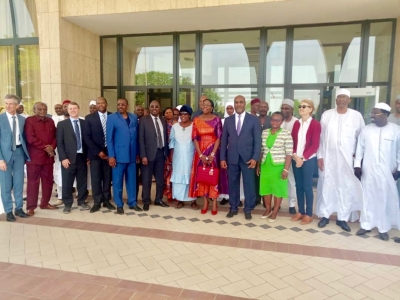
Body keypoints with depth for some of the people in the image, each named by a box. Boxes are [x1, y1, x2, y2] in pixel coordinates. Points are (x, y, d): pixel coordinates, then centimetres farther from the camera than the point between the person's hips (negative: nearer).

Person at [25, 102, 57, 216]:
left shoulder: (50, 121, 15)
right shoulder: (29, 121, -3)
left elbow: (55, 136, 12)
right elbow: (30, 138, -13)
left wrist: (52, 147, -7)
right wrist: (45, 147, -14)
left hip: (48, 156, 6)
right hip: (34, 156, -5)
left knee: (48, 180, 10)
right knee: (33, 181, 0)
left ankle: (45, 203, 23)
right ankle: (31, 206, 7)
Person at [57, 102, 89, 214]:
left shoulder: (85, 123, 8)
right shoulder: (62, 124, 2)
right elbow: (59, 142, -3)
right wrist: (63, 158, -12)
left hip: (82, 157, 2)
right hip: (69, 158, -2)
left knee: (82, 181, 10)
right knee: (67, 182, 4)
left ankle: (82, 201, 25)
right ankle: (67, 204, 17)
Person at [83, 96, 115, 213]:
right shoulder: (89, 118, 0)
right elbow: (87, 137, -4)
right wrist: (98, 151, -11)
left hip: (109, 152, 1)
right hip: (95, 152, -1)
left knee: (107, 177, 8)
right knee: (96, 178, 2)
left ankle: (106, 200, 19)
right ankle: (97, 202, 13)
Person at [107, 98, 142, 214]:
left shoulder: (134, 118, 10)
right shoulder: (111, 118, -1)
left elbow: (136, 136, 10)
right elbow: (109, 138, -4)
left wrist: (137, 153, 8)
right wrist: (111, 155, -10)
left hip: (132, 155, 3)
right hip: (118, 155, -3)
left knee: (132, 180, 10)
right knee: (117, 181, 5)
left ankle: (132, 203, 22)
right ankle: (119, 205, 17)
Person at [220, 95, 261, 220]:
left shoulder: (254, 119, 2)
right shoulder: (228, 120, 9)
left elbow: (257, 140, -2)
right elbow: (224, 140, 8)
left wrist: (255, 158, -10)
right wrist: (223, 158, 2)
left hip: (248, 157, -2)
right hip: (232, 157, 2)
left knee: (249, 184, 4)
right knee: (233, 183, 9)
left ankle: (248, 209, 19)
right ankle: (233, 207, 22)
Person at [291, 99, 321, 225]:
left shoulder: (315, 124, -6)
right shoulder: (296, 123, 9)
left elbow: (315, 145, -10)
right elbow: (292, 141, 7)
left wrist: (303, 158, -15)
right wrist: (295, 156, -7)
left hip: (308, 160, -5)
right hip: (296, 159, 5)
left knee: (307, 186, 0)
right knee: (298, 185, 9)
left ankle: (309, 214, 12)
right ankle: (300, 212, 20)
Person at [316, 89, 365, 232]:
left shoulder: (357, 116, 1)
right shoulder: (326, 114, 2)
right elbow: (320, 136, 2)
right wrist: (319, 156, -2)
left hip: (347, 159, 0)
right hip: (327, 157, 0)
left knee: (346, 188, 4)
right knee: (326, 186, 5)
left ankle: (342, 218, 16)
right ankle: (324, 215, 17)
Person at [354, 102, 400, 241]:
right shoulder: (366, 129, 1)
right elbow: (360, 149, 4)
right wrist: (357, 165, 0)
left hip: (387, 172, -1)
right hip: (368, 171, 1)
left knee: (386, 199, 7)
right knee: (368, 198, 9)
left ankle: (383, 228, 21)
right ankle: (366, 225, 21)